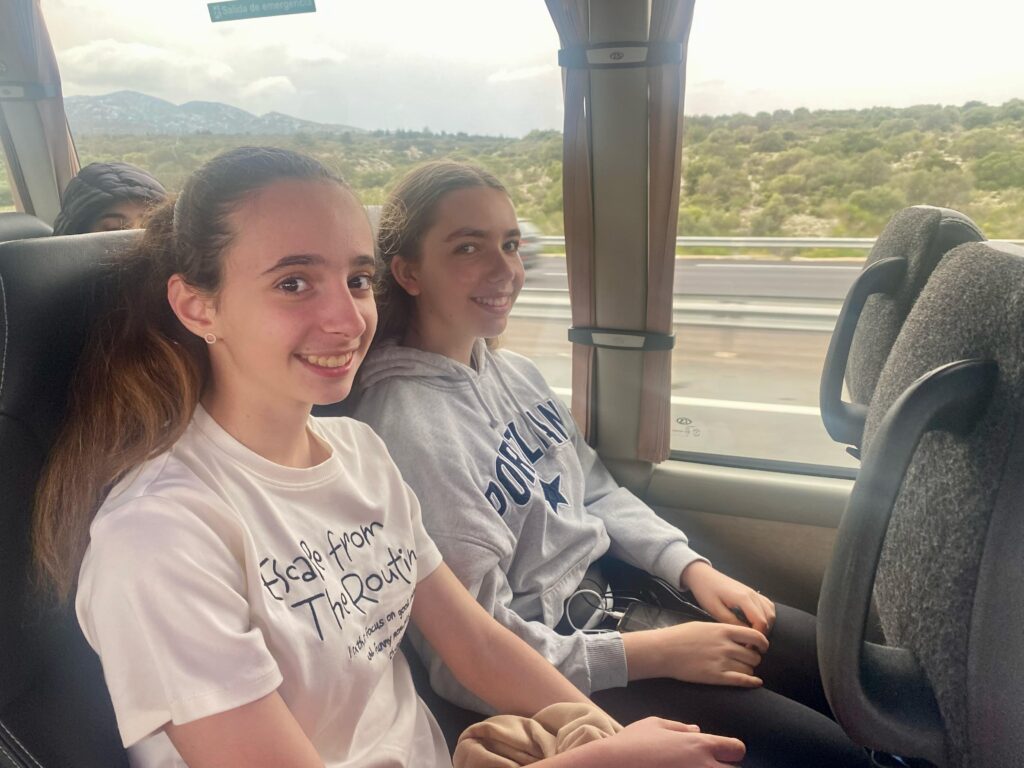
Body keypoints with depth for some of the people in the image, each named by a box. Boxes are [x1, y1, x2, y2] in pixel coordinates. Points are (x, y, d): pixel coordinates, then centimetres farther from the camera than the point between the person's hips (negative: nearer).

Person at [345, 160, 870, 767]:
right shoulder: (402, 427, -24)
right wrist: (656, 654, -19)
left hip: (615, 583, 8)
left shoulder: (515, 374, 2)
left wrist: (693, 568, -1)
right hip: (555, 664, -8)